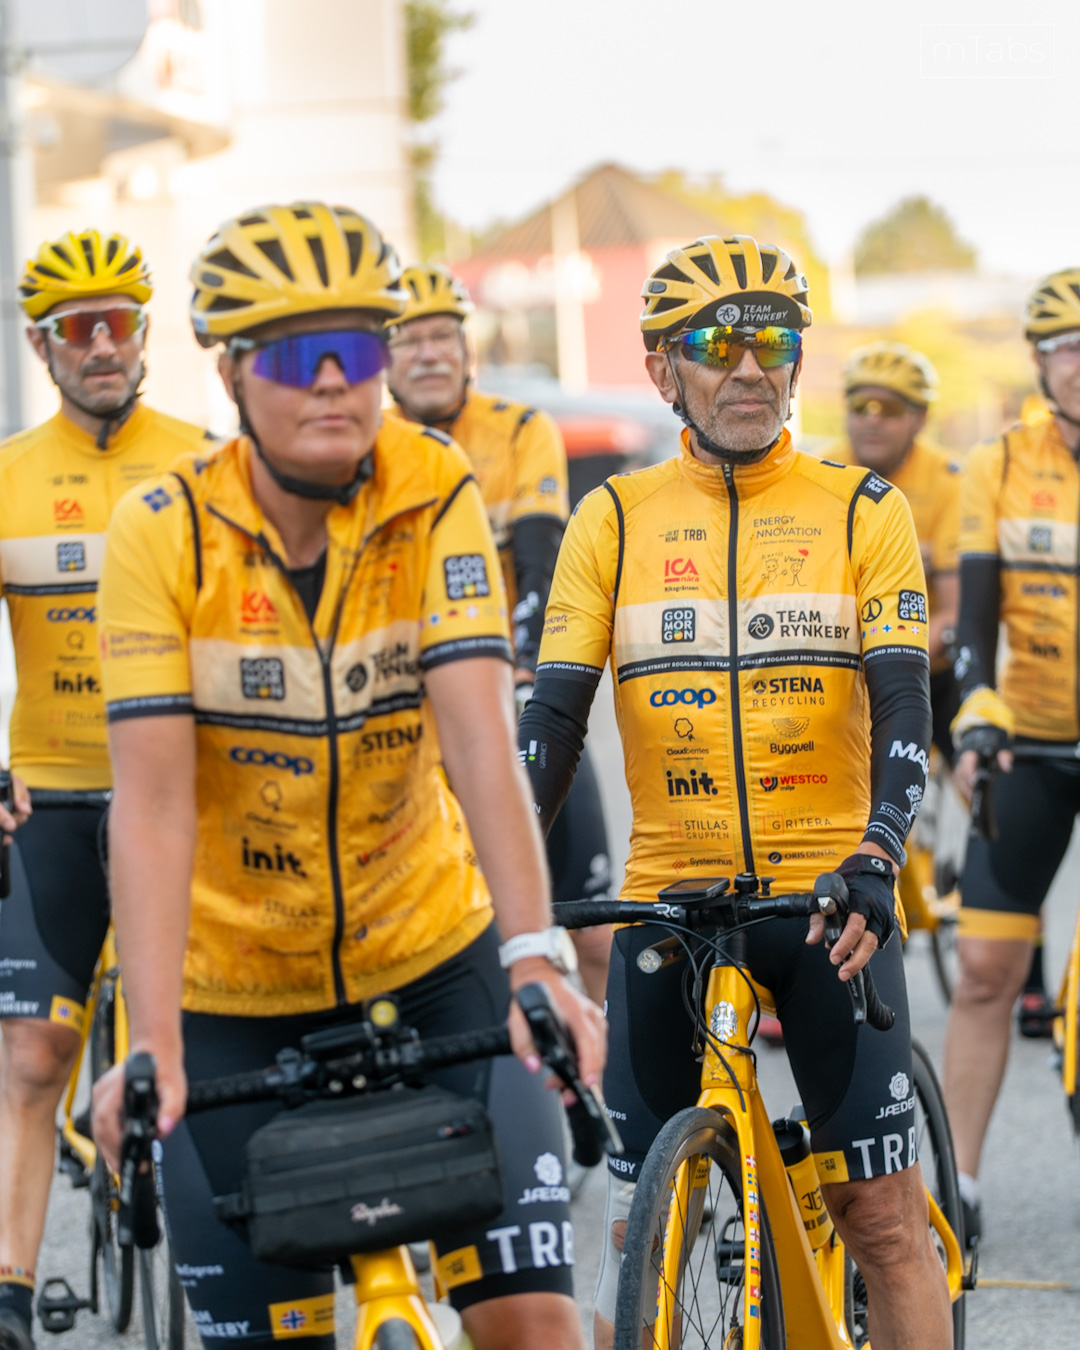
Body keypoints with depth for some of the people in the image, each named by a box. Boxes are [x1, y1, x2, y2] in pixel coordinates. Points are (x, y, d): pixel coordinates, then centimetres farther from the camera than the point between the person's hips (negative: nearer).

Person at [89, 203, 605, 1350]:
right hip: (234, 990, 0)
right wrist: (149, 1041, -33)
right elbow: (152, 801, -22)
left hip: (431, 952, 1)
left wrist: (535, 954, -37)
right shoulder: (163, 533, -15)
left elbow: (479, 738, -23)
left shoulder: (434, 494, -13)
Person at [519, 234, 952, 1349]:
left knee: (884, 1216, -3)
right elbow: (552, 715, 1)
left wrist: (876, 857, -25)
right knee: (638, 1222, 3)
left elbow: (901, 706, -7)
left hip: (829, 903, -1)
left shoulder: (860, 512, 1)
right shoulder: (613, 522, 5)